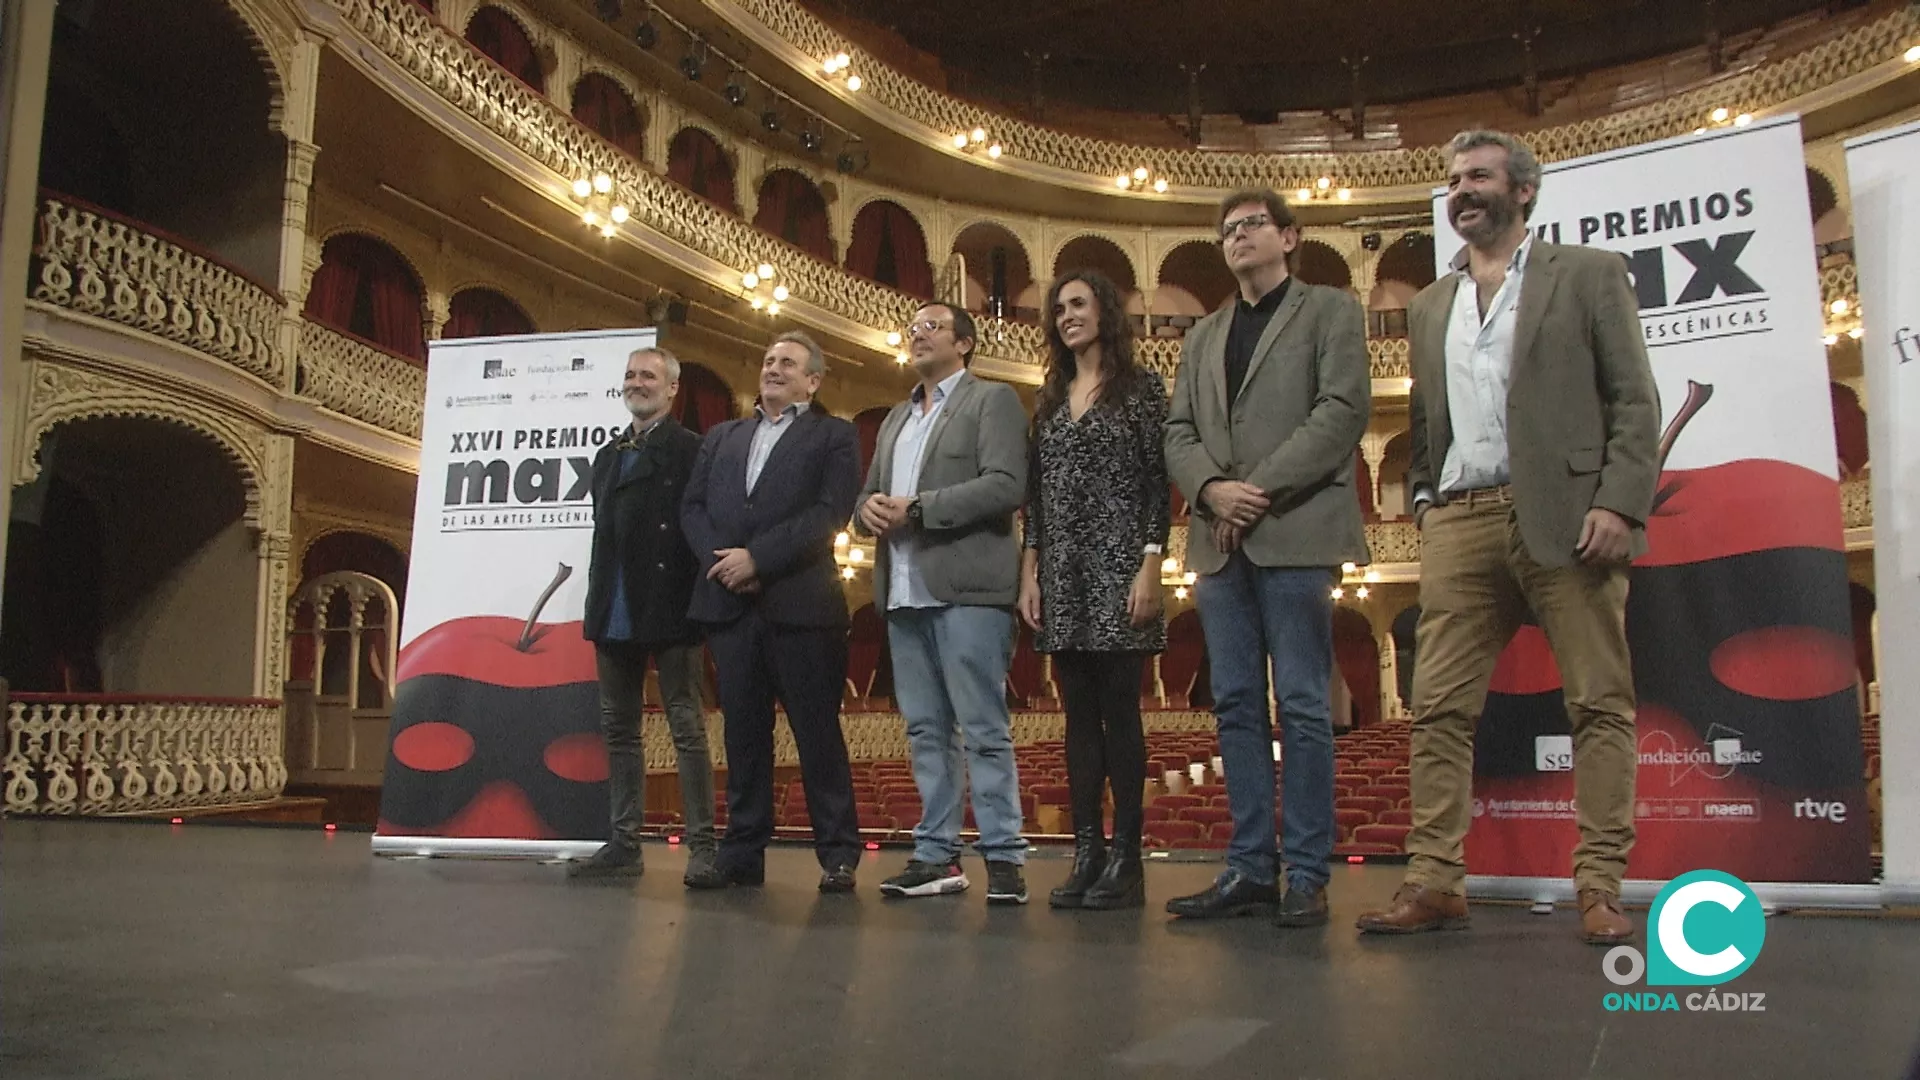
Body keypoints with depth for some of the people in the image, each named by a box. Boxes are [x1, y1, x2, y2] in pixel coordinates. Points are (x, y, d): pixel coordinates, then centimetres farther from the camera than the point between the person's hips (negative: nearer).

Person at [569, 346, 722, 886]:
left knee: (687, 728, -3)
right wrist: (596, 605, 13)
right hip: (616, 613, 7)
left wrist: (697, 601, -16)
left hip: (668, 609, -7)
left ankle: (702, 847, 0)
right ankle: (623, 843, 18)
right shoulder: (608, 456, 19)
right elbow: (603, 533, 19)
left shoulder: (691, 450, -3)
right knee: (619, 730, 10)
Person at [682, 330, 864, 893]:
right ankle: (743, 853, 12)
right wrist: (721, 561, -6)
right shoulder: (721, 437, 22)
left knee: (818, 731, -1)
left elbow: (830, 512, -6)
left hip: (799, 603, -4)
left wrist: (757, 557, -13)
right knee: (743, 731, 6)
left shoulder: (833, 435, 7)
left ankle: (838, 853, 5)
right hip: (729, 602, 4)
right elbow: (693, 507, 13)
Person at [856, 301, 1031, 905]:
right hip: (904, 593, 7)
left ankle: (1003, 857, -1)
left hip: (966, 588, -7)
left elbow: (1006, 485, -11)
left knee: (984, 730, -6)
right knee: (925, 731, 7)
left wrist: (918, 508, -15)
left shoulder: (992, 400, 3)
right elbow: (868, 497, 22)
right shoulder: (896, 419, 25)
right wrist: (870, 508, -3)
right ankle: (936, 855, 12)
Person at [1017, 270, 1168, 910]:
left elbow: (1158, 482, -4)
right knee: (1080, 716, 5)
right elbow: (1034, 493, 14)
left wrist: (1150, 567, -13)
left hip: (1118, 568, -5)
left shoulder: (1141, 388, 3)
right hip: (1061, 574, 5)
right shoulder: (1049, 401, 17)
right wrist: (1029, 571, 5)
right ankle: (1087, 853, 9)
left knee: (1119, 712, -5)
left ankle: (1126, 859, 0)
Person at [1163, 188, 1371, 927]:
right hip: (1220, 541, 5)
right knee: (1236, 705, 5)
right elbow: (1179, 432, 14)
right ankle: (1250, 869, 10)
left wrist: (1262, 492, -12)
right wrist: (1211, 488, -7)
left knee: (1301, 706, -5)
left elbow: (1343, 411, -5)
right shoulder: (1204, 336, 23)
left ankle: (1306, 875, 1)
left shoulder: (1330, 311, 8)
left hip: (1295, 534, -5)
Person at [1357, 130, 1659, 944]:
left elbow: (1635, 402, 1)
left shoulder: (1588, 275, 9)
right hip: (1458, 524, 4)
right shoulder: (1430, 306, 21)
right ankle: (1434, 883, 3)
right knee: (1440, 708, -1)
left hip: (1566, 516, -3)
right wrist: (1423, 503, 7)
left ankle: (1600, 889, 5)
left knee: (1600, 702, -1)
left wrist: (1620, 504, -11)